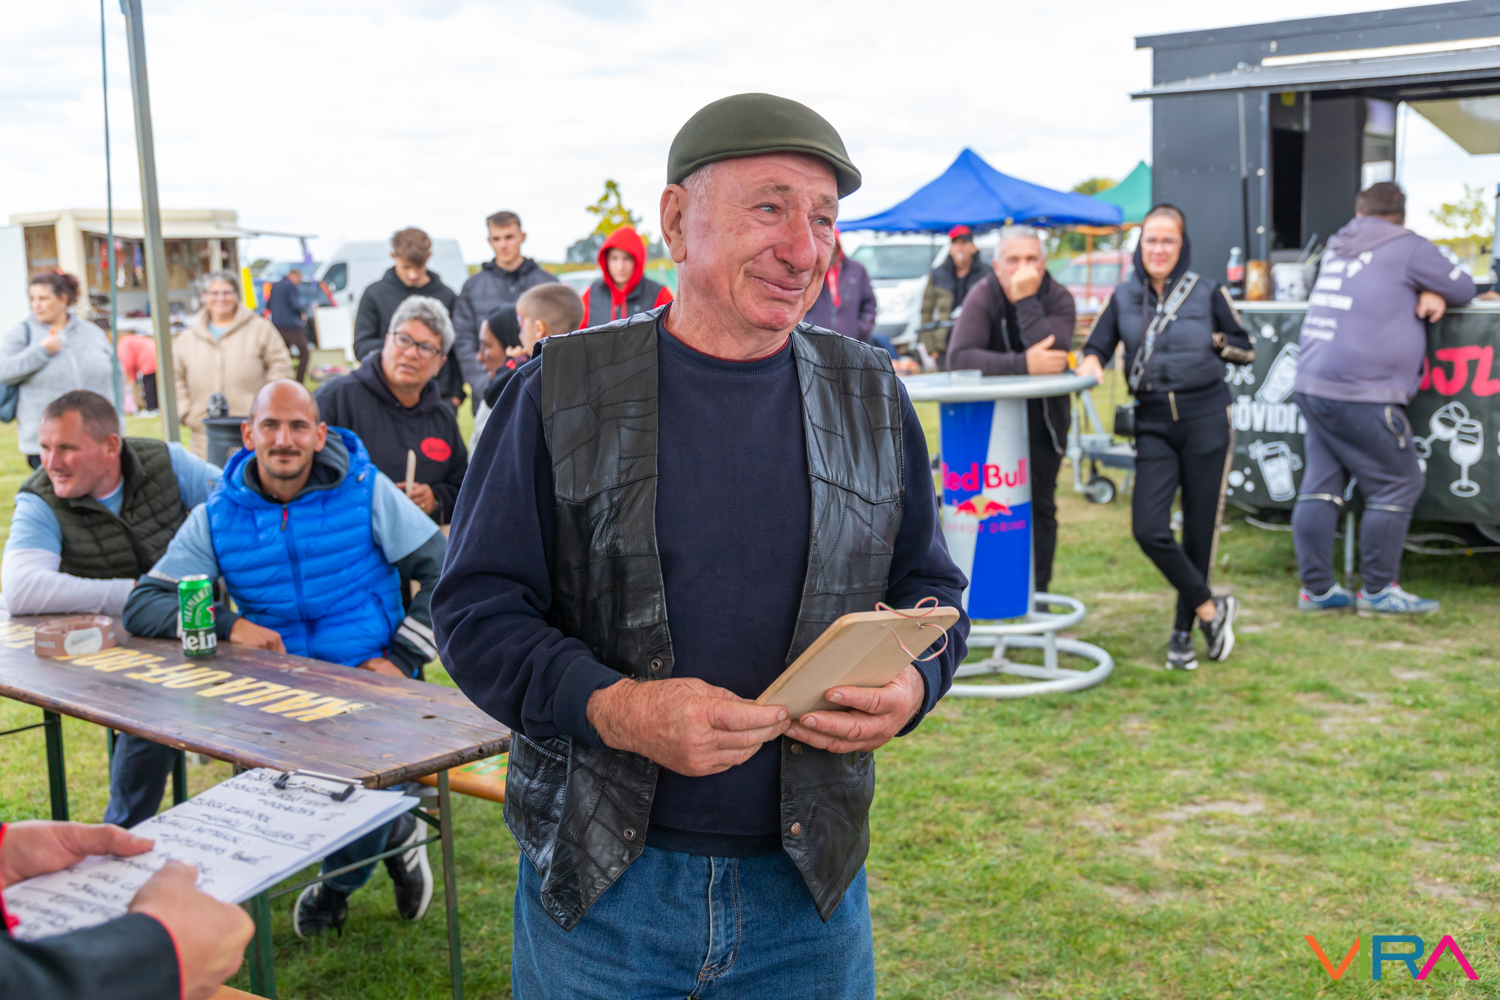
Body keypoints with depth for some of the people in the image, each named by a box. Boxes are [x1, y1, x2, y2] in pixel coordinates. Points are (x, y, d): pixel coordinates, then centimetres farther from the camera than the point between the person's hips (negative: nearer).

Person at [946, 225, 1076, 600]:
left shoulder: (1058, 298, -11)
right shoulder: (982, 296, -15)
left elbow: (1054, 357, -29)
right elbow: (958, 357, -31)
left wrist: (1026, 300, -29)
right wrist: (1023, 364, -37)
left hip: (1043, 419, 2)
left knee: (1040, 507, 7)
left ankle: (1037, 594, 17)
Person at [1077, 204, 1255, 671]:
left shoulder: (1207, 292, 1)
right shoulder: (1124, 298, 7)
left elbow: (1247, 348, 8)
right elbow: (1095, 348, 10)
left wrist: (1215, 344, -10)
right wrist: (1091, 363, -12)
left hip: (1206, 421, -2)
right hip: (1153, 424, 2)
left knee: (1199, 531, 4)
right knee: (1148, 528, -12)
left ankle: (1183, 632, 20)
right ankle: (1211, 609, 7)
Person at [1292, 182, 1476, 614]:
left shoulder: (1338, 247, 18)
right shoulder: (1407, 246, -1)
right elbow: (1463, 288, 8)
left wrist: (1428, 292, 10)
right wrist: (1436, 290, 28)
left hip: (1311, 384, 8)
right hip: (1362, 393, -8)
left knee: (1321, 485, 8)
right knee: (1398, 485, 2)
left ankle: (1316, 588, 11)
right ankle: (1377, 590, 7)